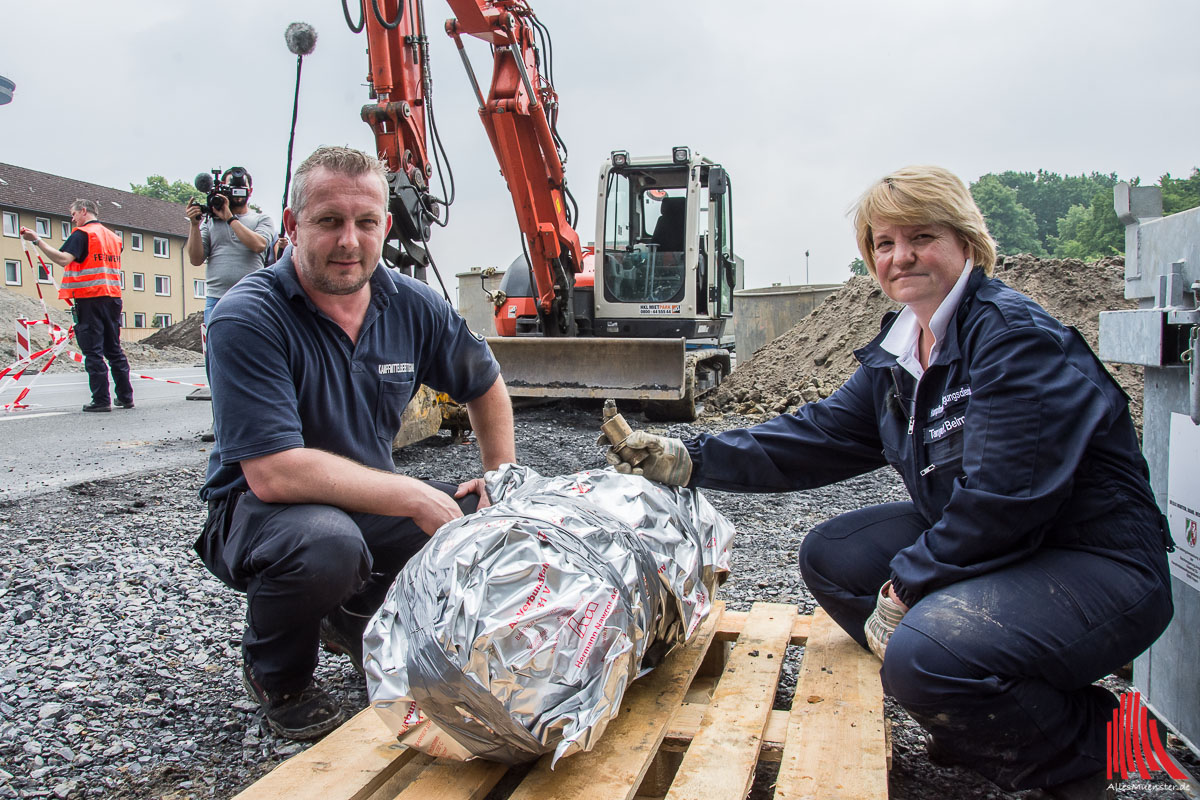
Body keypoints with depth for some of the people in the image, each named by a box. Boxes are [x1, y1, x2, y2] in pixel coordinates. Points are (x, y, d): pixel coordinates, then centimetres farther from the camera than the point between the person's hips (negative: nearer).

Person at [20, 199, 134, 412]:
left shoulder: (82, 234, -5)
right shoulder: (113, 236, 18)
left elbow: (63, 259, -18)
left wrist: (37, 241, -18)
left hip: (90, 299, -7)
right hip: (112, 298, 7)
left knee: (93, 351, -5)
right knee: (114, 349, 12)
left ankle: (101, 399, -7)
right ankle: (126, 396, 10)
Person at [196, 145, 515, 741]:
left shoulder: (412, 306, -4)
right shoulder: (248, 318, -22)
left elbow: (485, 382, 14)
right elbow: (274, 473, -30)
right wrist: (415, 497, -28)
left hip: (370, 505, 6)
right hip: (260, 510, -6)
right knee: (328, 544, -38)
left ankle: (355, 620, 15)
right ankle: (276, 675, -1)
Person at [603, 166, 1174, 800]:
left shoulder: (1018, 336, -21)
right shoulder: (899, 352, 6)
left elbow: (1003, 499, -26)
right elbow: (821, 435, 5)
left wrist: (904, 589, -18)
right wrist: (690, 461, -3)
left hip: (1096, 564, -9)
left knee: (926, 655, -31)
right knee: (829, 557, 5)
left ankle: (1084, 742, 2)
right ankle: (976, 714, 15)